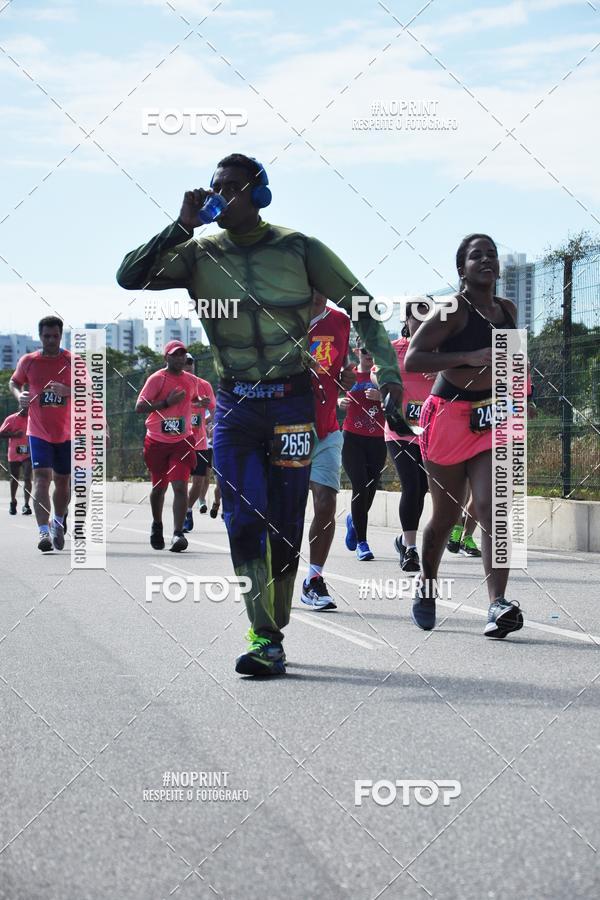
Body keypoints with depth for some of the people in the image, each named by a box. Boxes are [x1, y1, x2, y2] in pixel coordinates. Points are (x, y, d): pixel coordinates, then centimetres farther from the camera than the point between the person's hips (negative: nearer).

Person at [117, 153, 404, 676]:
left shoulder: (298, 250, -3)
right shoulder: (200, 254, 2)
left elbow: (359, 304, 2)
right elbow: (130, 278, -9)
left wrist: (387, 367, -10)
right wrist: (182, 227, -15)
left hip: (291, 401, -1)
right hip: (234, 405, 1)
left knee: (285, 525, 2)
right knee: (243, 522, -9)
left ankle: (275, 630, 14)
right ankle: (263, 638, -8)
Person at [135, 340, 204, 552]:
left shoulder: (192, 380, 8)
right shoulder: (156, 379, -7)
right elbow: (139, 407, -14)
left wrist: (201, 402, 11)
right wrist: (167, 402, -22)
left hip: (182, 441, 2)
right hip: (157, 441, -2)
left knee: (180, 485, -14)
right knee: (159, 486, 12)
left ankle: (178, 534, -19)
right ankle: (157, 525, 38)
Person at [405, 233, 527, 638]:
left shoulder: (508, 310, 11)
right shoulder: (454, 310, -9)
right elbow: (412, 360, -18)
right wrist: (468, 357, -25)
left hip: (491, 420, 4)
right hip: (449, 417, -4)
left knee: (493, 507, -14)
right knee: (447, 514, 7)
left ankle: (499, 605, -23)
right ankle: (427, 590, 31)